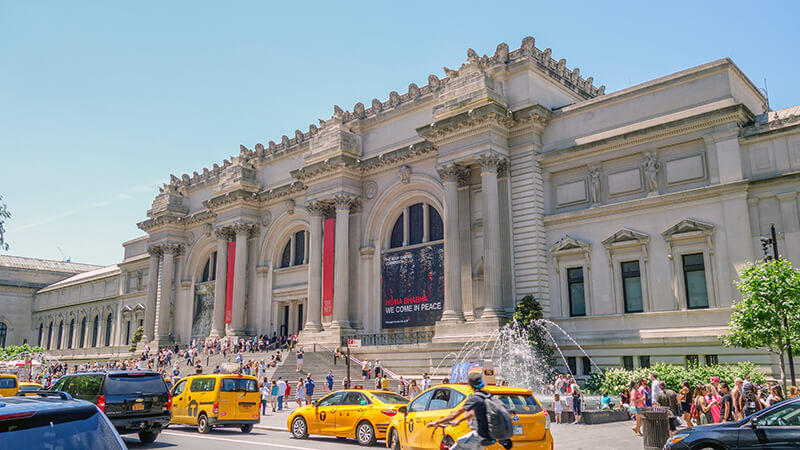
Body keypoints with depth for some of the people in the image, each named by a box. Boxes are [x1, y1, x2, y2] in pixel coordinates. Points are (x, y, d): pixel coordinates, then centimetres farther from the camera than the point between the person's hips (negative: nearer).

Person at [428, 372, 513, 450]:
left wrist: (436, 422, -2)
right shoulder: (488, 396, 9)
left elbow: (455, 414, -11)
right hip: (492, 436, 8)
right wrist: (458, 421, 33)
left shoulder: (474, 399, -15)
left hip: (482, 437, -8)